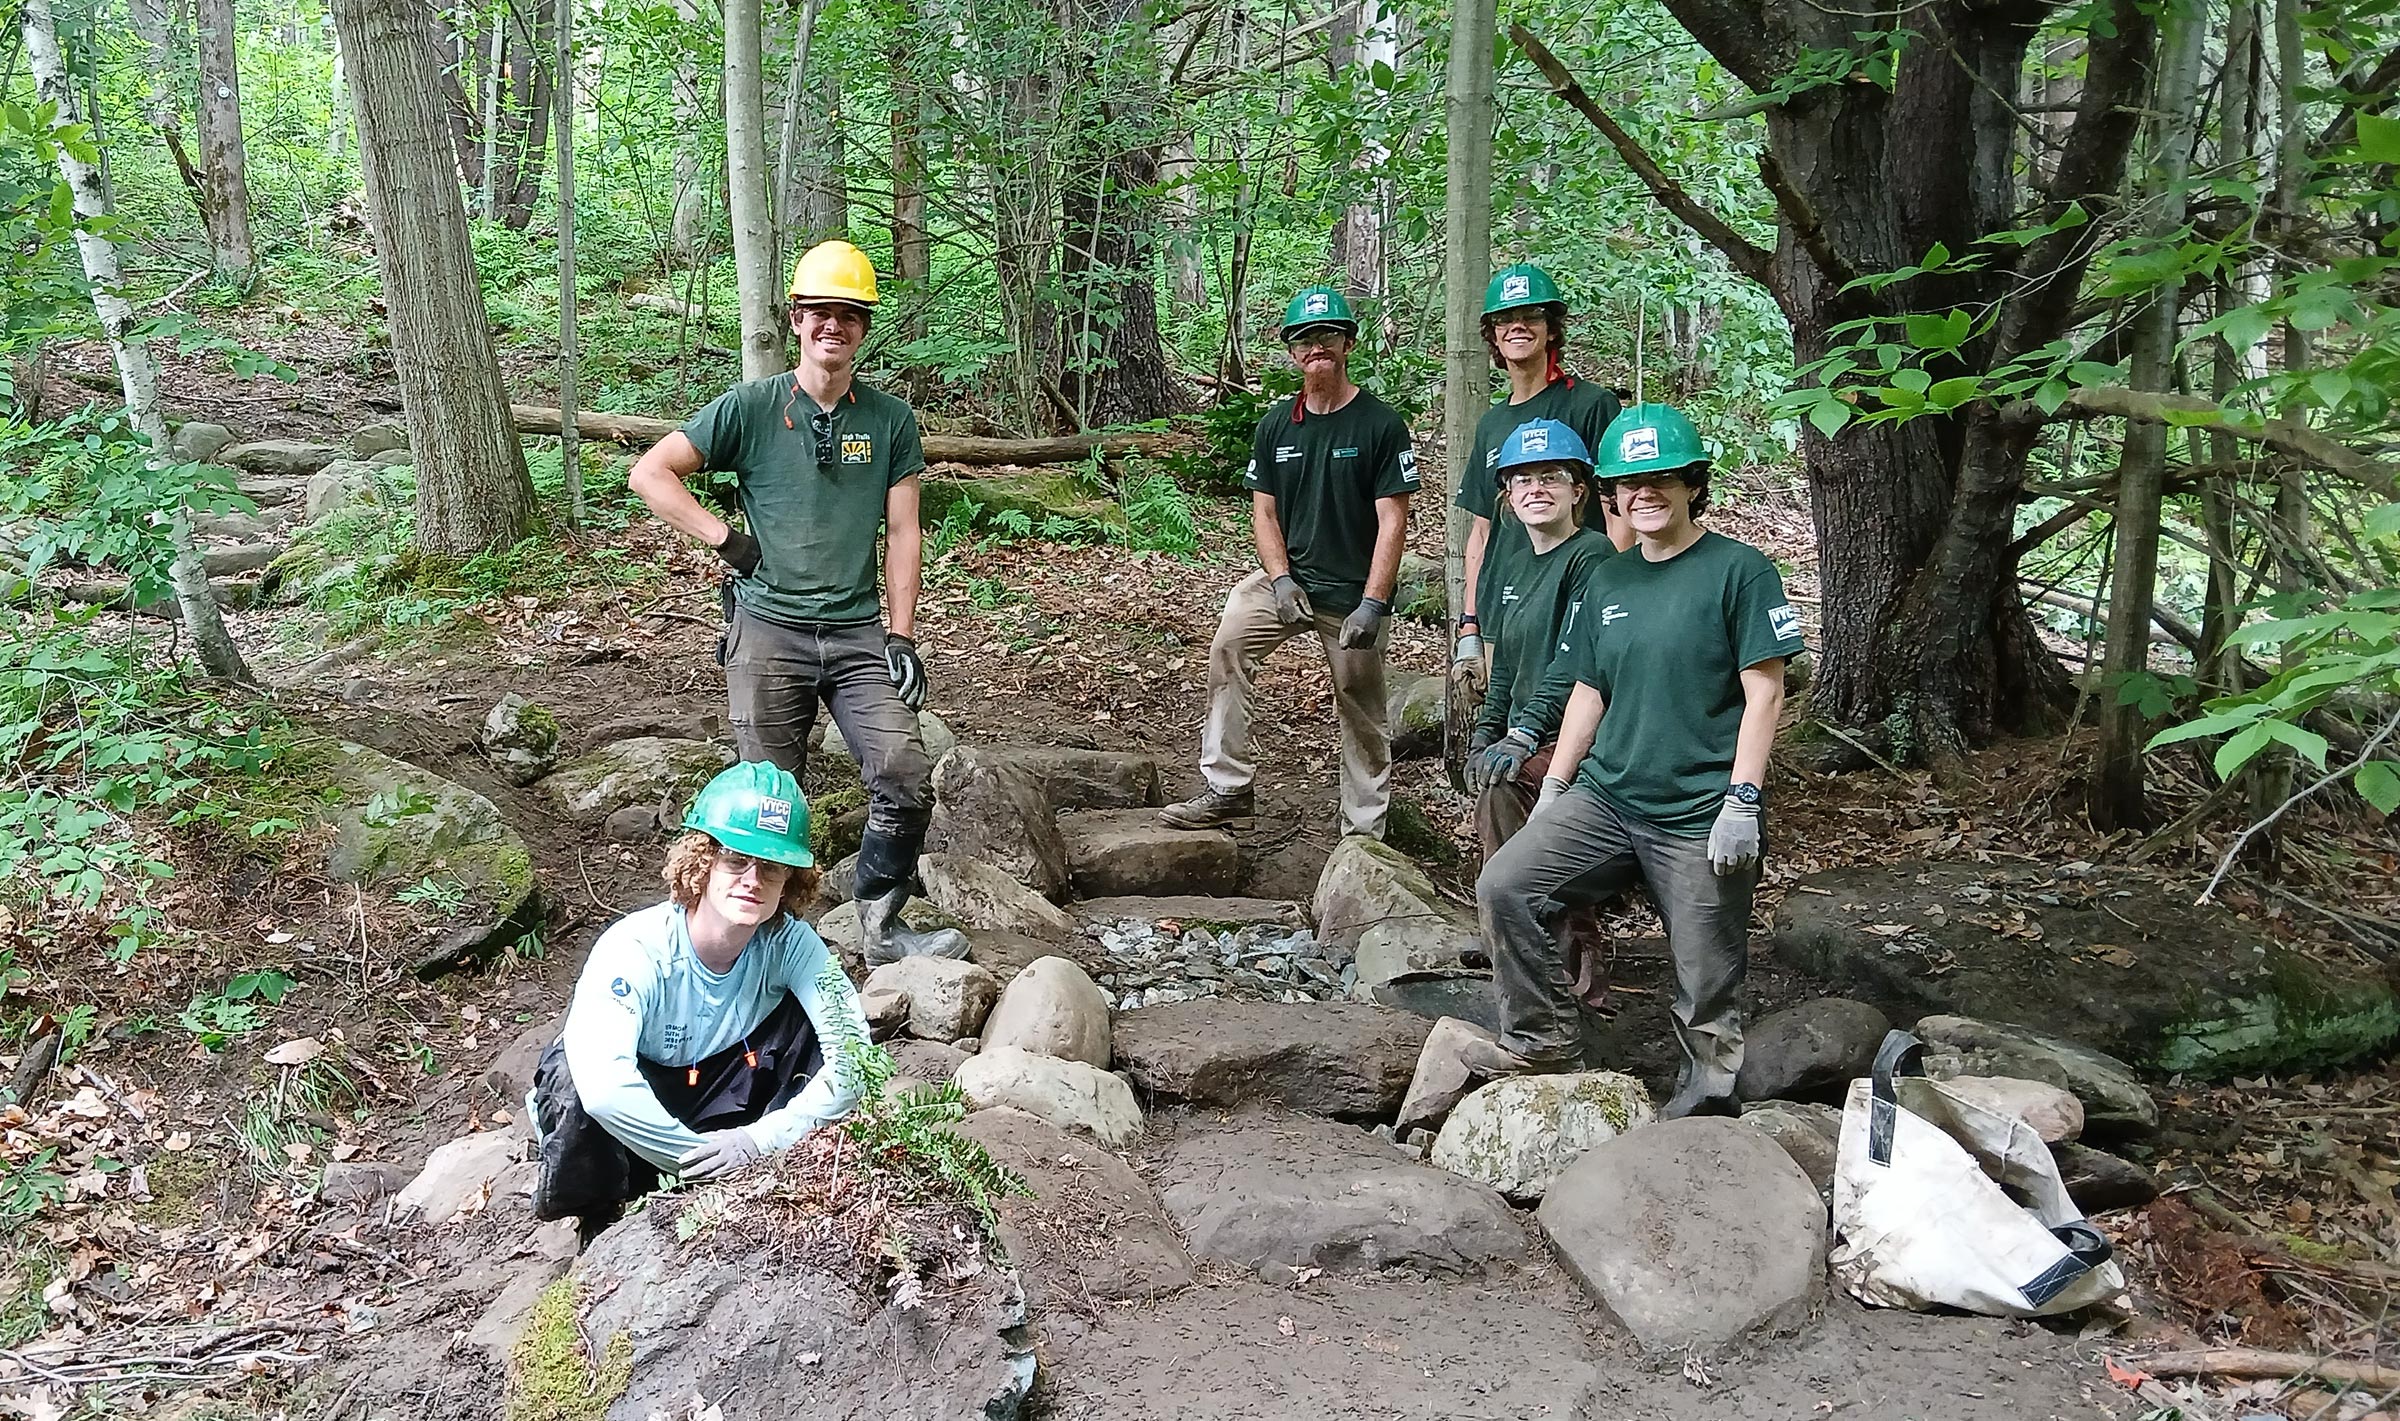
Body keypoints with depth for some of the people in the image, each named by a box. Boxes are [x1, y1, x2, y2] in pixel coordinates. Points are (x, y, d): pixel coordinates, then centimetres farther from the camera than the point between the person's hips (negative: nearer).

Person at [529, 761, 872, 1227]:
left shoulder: (790, 945, -18)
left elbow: (854, 1057, -26)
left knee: (811, 1020, -19)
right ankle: (600, 1206, -8)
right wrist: (704, 1158, -37)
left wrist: (761, 1141, -35)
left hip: (713, 1100, 3)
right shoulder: (634, 949, -29)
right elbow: (604, 1087, -44)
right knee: (576, 1083, -37)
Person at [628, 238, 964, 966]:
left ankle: (881, 927, 10)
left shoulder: (891, 421, 6)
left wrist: (902, 635, 1)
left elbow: (902, 533, 7)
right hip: (768, 630, -1)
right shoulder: (750, 407, 0)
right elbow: (649, 474, 0)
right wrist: (727, 539, -6)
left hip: (857, 631, 2)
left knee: (907, 781, -8)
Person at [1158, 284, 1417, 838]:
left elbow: (1392, 523, -10)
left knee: (1361, 714, 5)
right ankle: (1227, 787, -14)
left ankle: (1364, 834, 18)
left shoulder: (1380, 424, -7)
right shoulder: (1276, 424, 7)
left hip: (1355, 594, -3)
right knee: (1227, 644, -20)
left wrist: (1373, 605, -18)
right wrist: (1280, 579, -8)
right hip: (1289, 579, 4)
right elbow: (1263, 511, 8)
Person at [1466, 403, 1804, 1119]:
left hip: (1699, 815, -5)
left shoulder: (1739, 570, -6)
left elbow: (1764, 693, -9)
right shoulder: (1606, 581, 12)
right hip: (1604, 797, 5)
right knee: (1504, 887, -8)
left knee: (1705, 980, 2)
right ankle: (1545, 1041, 7)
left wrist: (1742, 800, -16)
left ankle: (1706, 1094, 25)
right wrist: (1553, 789, 12)